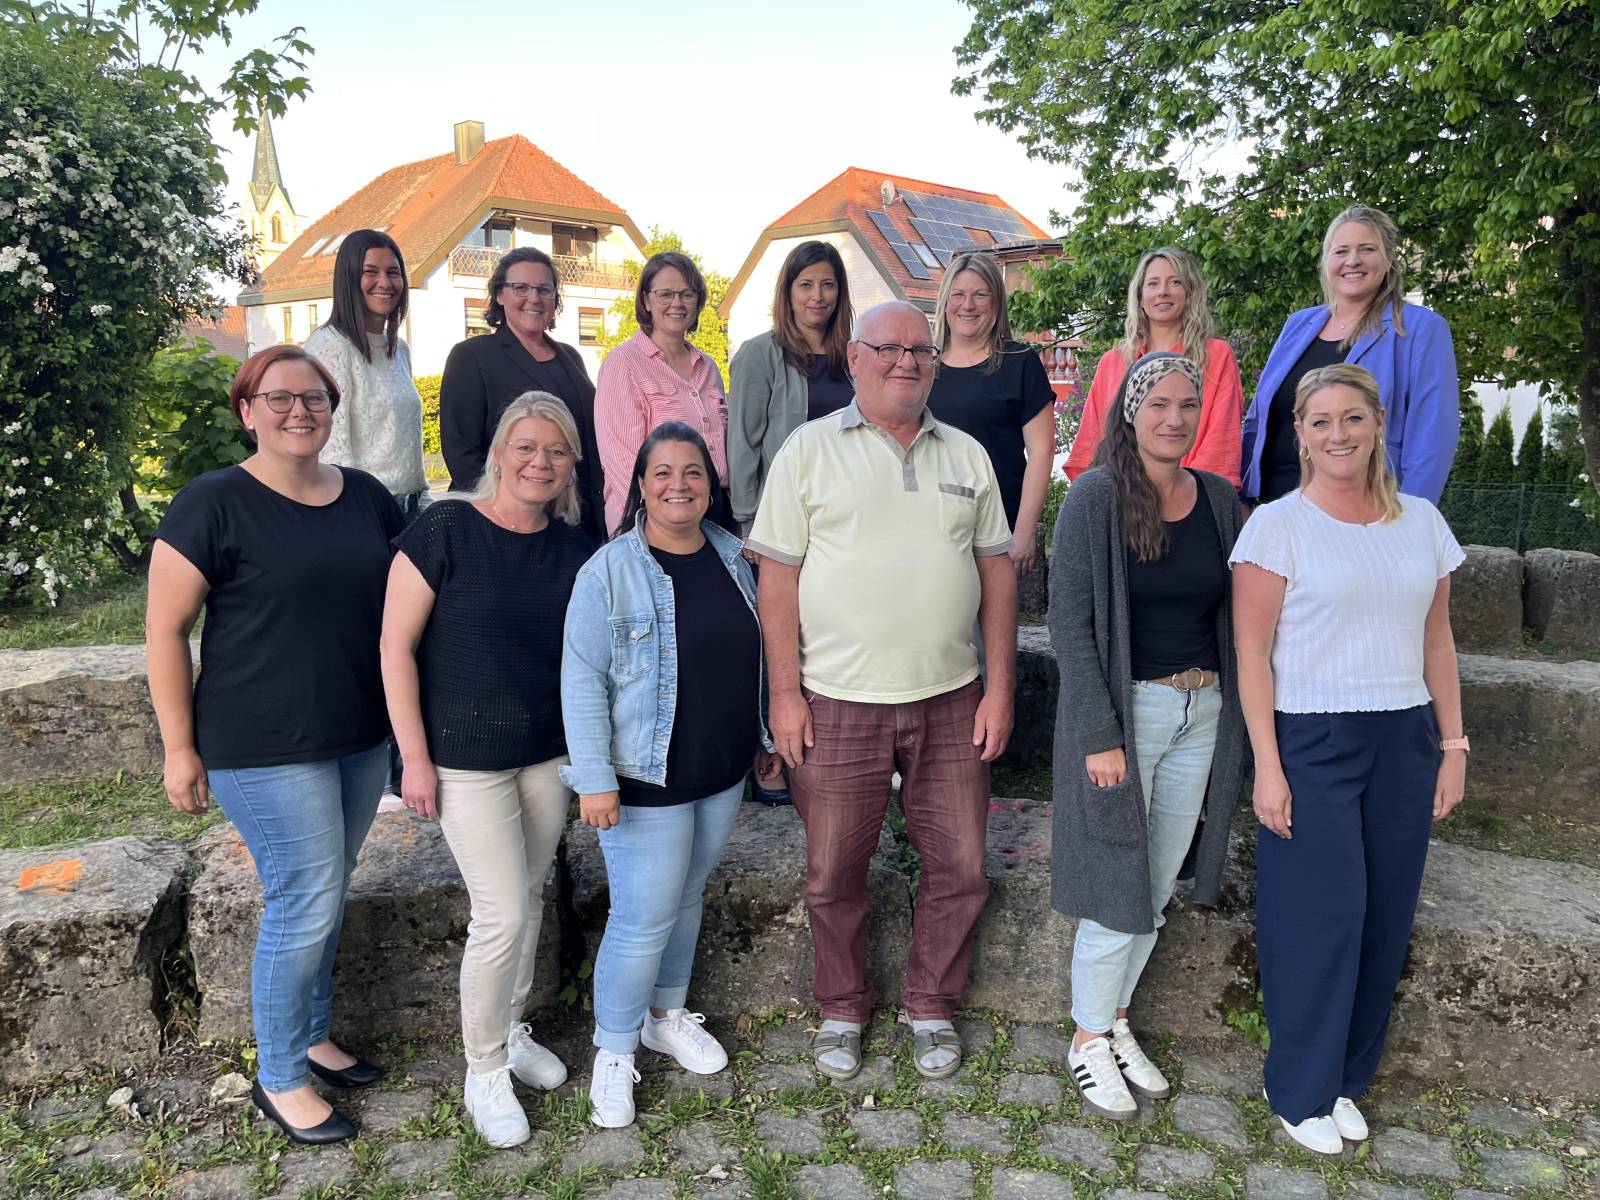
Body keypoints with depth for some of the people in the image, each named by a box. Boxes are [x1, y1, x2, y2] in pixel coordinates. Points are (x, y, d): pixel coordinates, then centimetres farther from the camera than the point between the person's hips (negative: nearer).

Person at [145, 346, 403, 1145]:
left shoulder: (368, 497, 5)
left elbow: (399, 603, 14)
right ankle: (279, 1079, 20)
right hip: (265, 747, -6)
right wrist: (180, 749, -9)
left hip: (361, 738, 6)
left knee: (325, 896, 17)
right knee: (306, 903, -1)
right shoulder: (213, 504, -11)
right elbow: (165, 630, -9)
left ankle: (312, 1037, 37)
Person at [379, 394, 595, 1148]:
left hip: (550, 751, 5)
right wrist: (415, 758, -13)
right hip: (467, 757, -5)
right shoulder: (445, 530, -14)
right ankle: (484, 1072, 19)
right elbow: (397, 647, -12)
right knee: (501, 913, -3)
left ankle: (511, 1031, 39)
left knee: (528, 897, 17)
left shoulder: (574, 546, 1)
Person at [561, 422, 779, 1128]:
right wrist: (594, 778, -17)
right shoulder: (609, 572, -15)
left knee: (688, 898, 20)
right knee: (643, 922, 0)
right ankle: (614, 1051, 22)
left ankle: (667, 1016, 41)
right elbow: (583, 682, -15)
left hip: (723, 775, 6)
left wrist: (762, 738, 18)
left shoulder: (731, 558, 4)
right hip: (646, 780, -6)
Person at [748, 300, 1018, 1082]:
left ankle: (932, 1009, 31)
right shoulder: (810, 449, 0)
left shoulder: (967, 455, 10)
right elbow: (777, 576, -3)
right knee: (833, 874, 9)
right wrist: (785, 693, -8)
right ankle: (842, 1011, 31)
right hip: (838, 701, -2)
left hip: (951, 700, 3)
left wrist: (1000, 687, 3)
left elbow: (997, 571, 9)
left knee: (960, 867, 10)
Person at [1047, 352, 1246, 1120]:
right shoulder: (1095, 499, -10)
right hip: (1125, 711, -5)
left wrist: (1230, 718, 5)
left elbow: (1231, 616, 11)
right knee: (1119, 888, 2)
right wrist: (1100, 735, -17)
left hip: (1202, 713, 5)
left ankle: (1117, 1021, 33)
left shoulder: (1219, 499, 6)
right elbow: (1071, 623, -13)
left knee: (1160, 885, 14)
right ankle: (1089, 1041, 22)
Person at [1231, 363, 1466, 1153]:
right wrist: (1267, 767, -13)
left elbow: (1437, 643, 14)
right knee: (1320, 916, 0)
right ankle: (1301, 1092, 19)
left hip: (1404, 740, 5)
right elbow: (1252, 653, -8)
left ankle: (1345, 1075, 28)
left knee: (1383, 918, 9)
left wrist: (1452, 744, 9)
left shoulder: (1421, 522, 8)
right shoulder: (1277, 525, -6)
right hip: (1311, 740, -4)